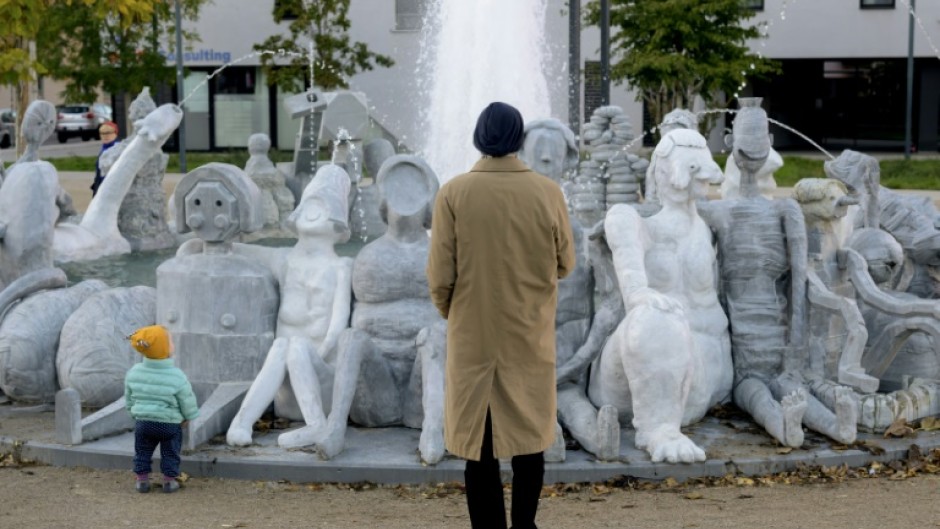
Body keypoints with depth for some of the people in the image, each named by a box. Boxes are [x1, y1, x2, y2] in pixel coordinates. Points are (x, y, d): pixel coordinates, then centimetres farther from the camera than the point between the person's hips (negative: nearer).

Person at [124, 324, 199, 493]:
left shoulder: (134, 373, -6)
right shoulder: (177, 377, -18)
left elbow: (129, 398, 6)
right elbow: (187, 402, -8)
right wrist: (188, 417, 11)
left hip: (143, 422, 3)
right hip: (170, 424, -3)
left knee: (142, 451, 18)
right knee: (170, 453, 13)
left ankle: (142, 479, 20)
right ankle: (169, 481, 16)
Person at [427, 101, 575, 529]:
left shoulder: (454, 194, -11)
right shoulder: (548, 192, -8)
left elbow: (440, 275, -9)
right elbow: (565, 264, 2)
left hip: (473, 335, -1)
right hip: (530, 336, 1)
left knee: (478, 441, 6)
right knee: (529, 433, 16)